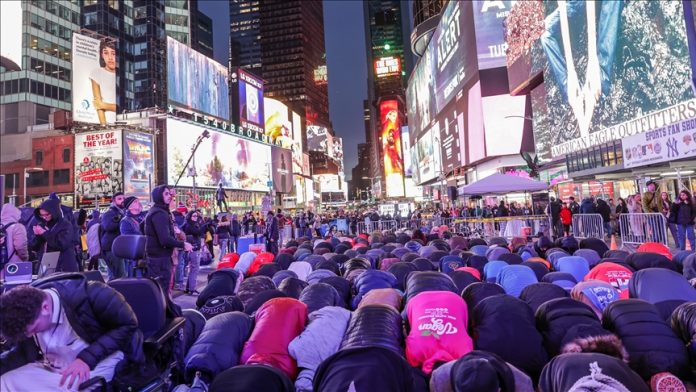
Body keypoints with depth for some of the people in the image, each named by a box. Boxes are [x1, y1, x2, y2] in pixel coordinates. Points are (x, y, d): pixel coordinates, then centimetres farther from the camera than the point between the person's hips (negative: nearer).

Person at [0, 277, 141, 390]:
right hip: (54, 368, 6)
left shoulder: (89, 294, -26)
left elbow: (127, 325, -20)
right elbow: (24, 354, 10)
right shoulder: (27, 315, -6)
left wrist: (87, 358, -28)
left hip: (98, 364, -6)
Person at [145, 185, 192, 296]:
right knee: (162, 289, -7)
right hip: (160, 256, -11)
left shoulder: (155, 211, 16)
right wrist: (183, 244, -17)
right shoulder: (160, 213, -18)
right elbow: (165, 239, -27)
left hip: (157, 255, 11)